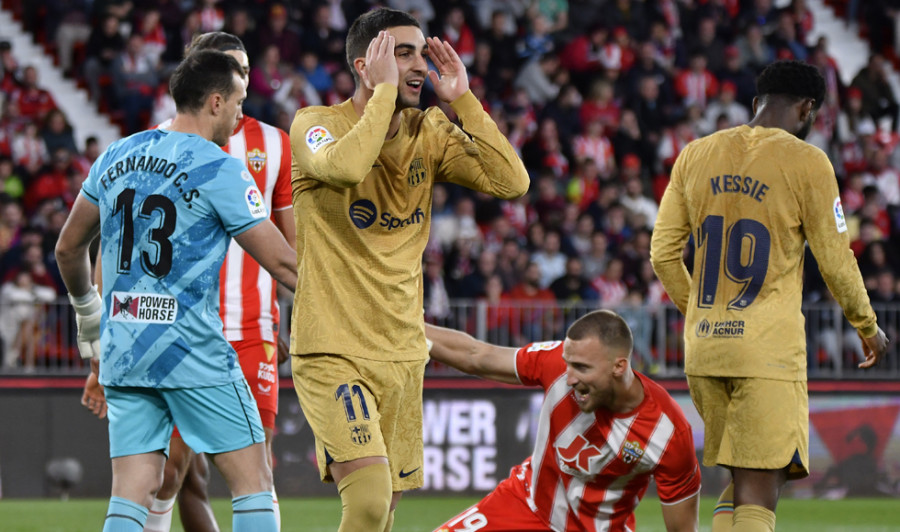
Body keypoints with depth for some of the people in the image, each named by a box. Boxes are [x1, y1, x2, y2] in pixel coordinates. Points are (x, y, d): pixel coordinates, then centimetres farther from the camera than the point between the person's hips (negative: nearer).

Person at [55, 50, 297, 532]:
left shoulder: (116, 157, 11)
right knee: (252, 480, 1)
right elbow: (282, 263, -7)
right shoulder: (220, 171, -8)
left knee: (132, 493, 4)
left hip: (122, 347, 6)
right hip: (192, 348, -6)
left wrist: (88, 318, 36)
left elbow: (68, 248, 21)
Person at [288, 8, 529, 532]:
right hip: (332, 354, -6)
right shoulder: (316, 124, -8)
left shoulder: (430, 132, 7)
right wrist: (385, 90, -22)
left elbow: (511, 182, -5)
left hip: (403, 352, 6)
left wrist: (462, 100, -7)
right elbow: (344, 166, -32)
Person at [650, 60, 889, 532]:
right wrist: (868, 328, 15)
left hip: (703, 348, 6)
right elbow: (835, 261, -1)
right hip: (768, 351, -6)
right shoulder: (806, 163, -6)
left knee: (746, 483, 18)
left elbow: (664, 254, 11)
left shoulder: (696, 156, 9)